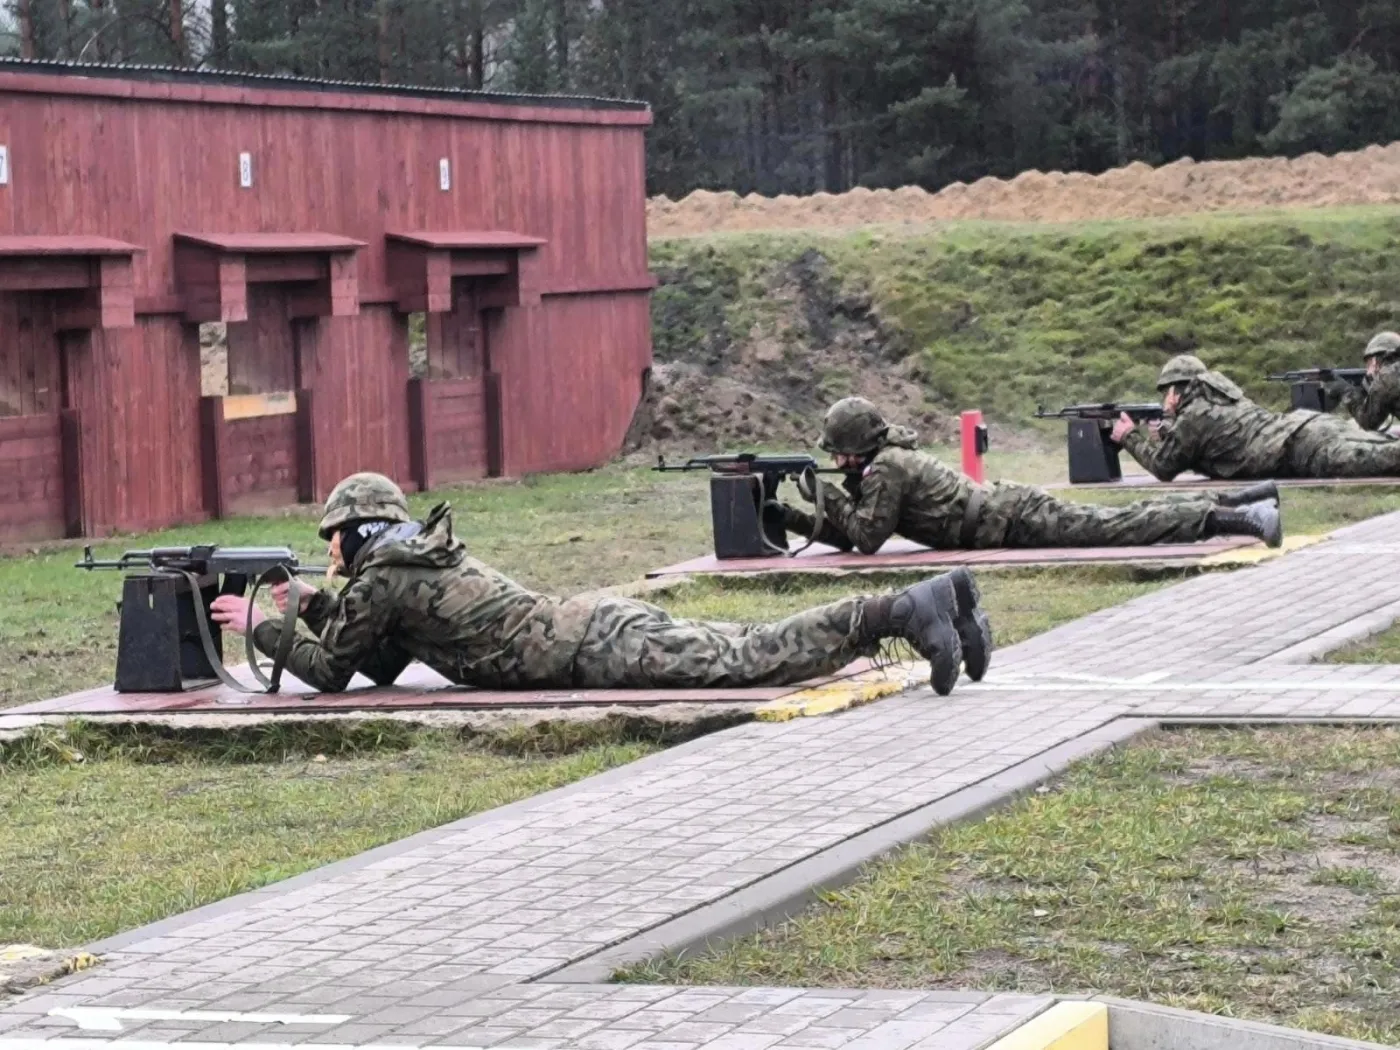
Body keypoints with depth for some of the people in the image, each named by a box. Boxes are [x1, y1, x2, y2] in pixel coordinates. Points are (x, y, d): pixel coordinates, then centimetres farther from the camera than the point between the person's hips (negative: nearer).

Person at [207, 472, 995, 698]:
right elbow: (382, 663, 35)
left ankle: (902, 612, -31)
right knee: (751, 651, 2)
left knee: (746, 663, -18)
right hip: (601, 622, 8)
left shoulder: (378, 579, 0)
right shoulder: (425, 557, 26)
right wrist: (312, 608, 30)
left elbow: (329, 671, 5)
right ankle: (931, 602, -6)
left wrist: (263, 627, 17)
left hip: (592, 650, -8)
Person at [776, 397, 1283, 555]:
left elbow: (865, 538, -18)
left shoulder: (885, 470, -14)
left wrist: (826, 495, -12)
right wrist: (791, 517, 8)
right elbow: (842, 534, 18)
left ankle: (1236, 517, -18)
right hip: (1007, 505, 8)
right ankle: (1230, 503, 9)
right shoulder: (875, 465, 14)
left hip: (1014, 521, -8)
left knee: (1120, 528, -13)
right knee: (1121, 522, 9)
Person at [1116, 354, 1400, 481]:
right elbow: (1196, 455, 50)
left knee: (1363, 459, -32)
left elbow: (1163, 466, 19)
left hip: (1300, 446, -9)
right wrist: (1164, 435, 41)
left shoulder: (1191, 418, 8)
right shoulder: (1219, 403, 36)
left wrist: (1130, 438, 32)